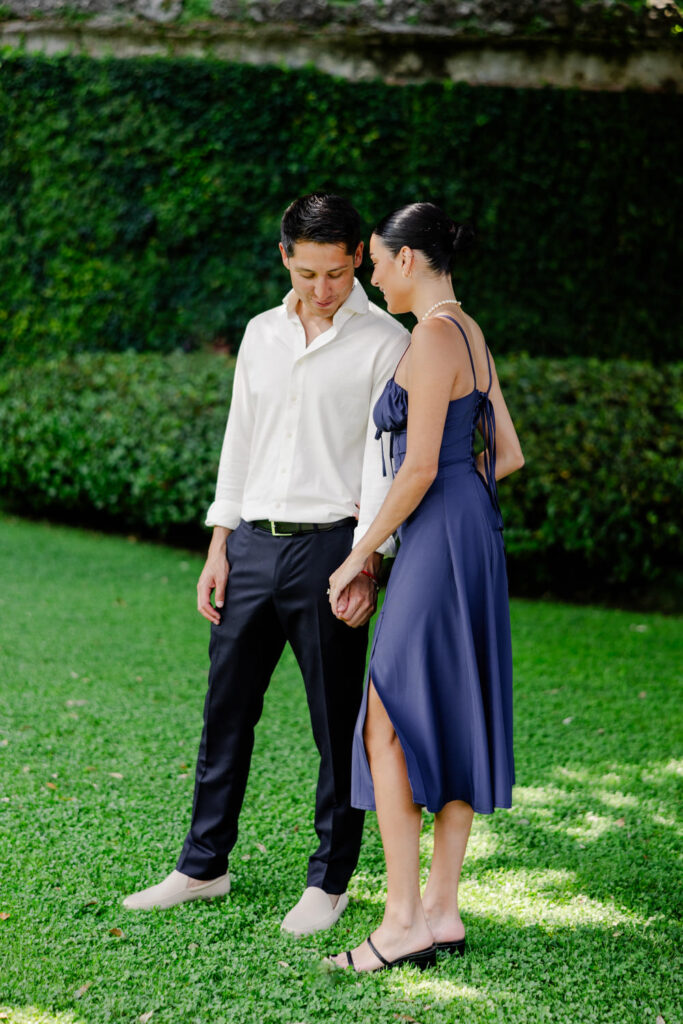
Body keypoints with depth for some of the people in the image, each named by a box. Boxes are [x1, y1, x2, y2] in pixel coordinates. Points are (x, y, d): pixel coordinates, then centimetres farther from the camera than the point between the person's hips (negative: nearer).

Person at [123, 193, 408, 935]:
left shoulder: (384, 342, -4)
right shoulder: (262, 333, 12)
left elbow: (384, 459, -7)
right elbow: (239, 440, 15)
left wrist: (365, 565, -14)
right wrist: (219, 548, 10)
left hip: (329, 544, -5)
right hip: (253, 543, 5)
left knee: (337, 725, 3)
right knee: (226, 711, 10)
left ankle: (329, 881, 15)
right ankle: (203, 866, 22)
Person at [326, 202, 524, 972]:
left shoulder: (434, 336, -14)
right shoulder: (473, 337, 15)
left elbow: (420, 468, -18)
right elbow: (508, 455, 19)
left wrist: (357, 557, -10)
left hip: (439, 539, -10)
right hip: (473, 534, 10)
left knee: (388, 724, -6)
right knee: (451, 725, 10)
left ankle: (403, 921, -4)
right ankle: (442, 909, 15)